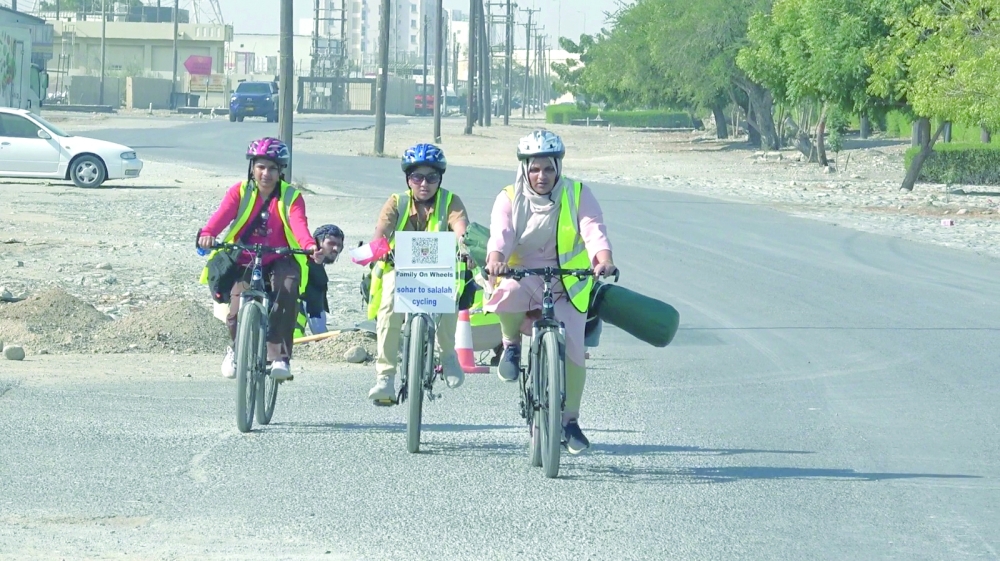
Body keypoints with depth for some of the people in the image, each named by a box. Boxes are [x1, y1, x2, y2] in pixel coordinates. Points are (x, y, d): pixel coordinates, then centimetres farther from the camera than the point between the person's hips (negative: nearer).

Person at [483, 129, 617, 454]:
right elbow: (500, 233, -17)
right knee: (509, 294, -37)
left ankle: (570, 419, 5)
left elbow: (593, 229, -15)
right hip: (522, 278, -1)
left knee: (572, 348, -15)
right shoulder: (509, 199, 1)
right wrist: (495, 259, -40)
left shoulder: (578, 195, 1)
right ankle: (511, 345, -4)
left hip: (567, 286, 1)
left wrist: (603, 258, -37)